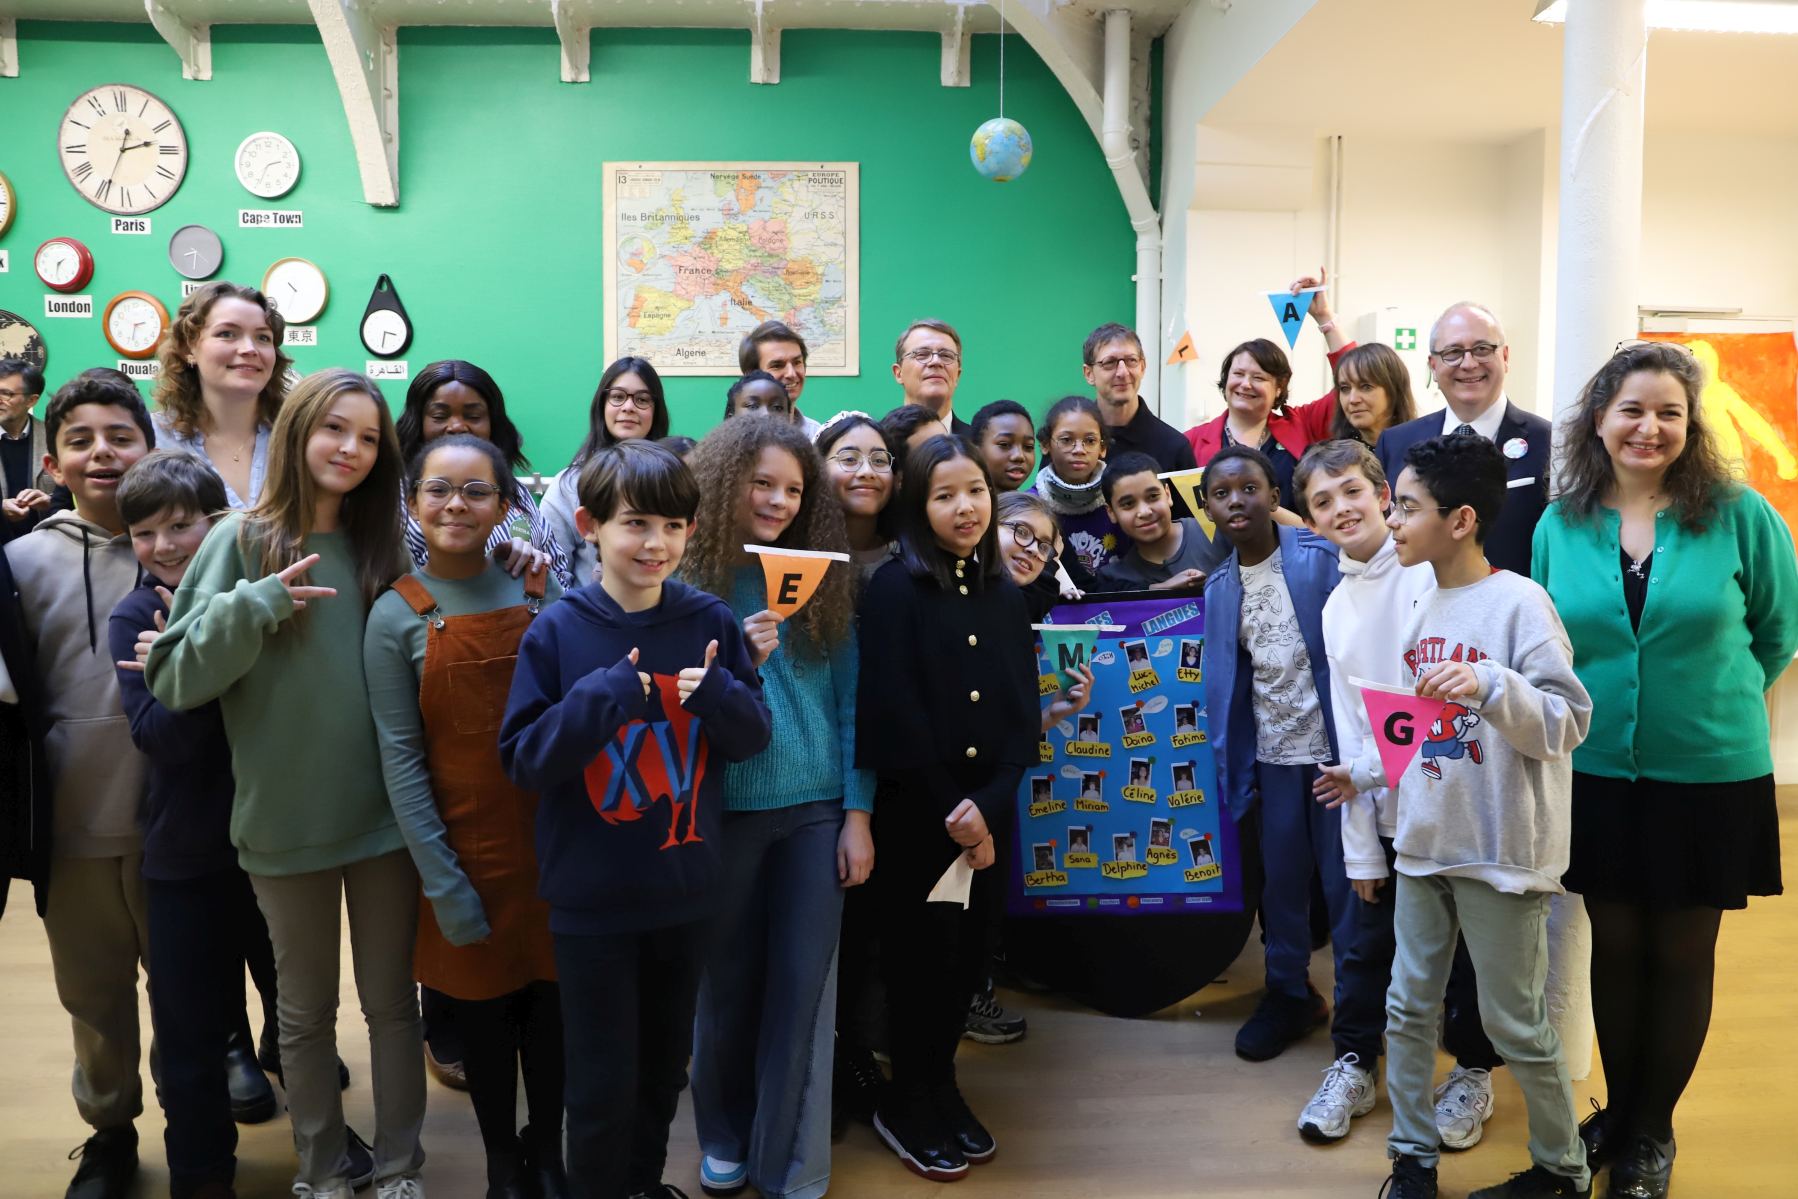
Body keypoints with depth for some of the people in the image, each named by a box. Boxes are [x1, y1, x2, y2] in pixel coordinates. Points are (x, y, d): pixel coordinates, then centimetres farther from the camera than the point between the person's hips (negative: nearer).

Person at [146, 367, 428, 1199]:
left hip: (384, 810, 2)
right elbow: (175, 678, -9)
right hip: (286, 817, -2)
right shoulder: (241, 542, -5)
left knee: (391, 1000, 12)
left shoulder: (385, 546, 3)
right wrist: (254, 605, -20)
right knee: (306, 1010, 15)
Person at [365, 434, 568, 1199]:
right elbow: (400, 759, -7)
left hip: (553, 842, 2)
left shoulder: (541, 592, 0)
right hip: (467, 848, -2)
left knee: (551, 998, 11)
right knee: (482, 1008, 12)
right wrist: (442, 883, -11)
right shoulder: (397, 617, -6)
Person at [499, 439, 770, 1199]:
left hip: (686, 888, 3)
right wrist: (601, 699, -25)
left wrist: (718, 695, -21)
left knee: (664, 1064, 22)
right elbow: (522, 760, -12)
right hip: (593, 896, -3)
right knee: (602, 1082, 8)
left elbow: (753, 738, -1)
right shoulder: (557, 631, -10)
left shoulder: (712, 622, -4)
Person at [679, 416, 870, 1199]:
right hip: (725, 810, -1)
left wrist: (858, 814, -1)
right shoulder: (688, 580, -3)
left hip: (816, 809, 1)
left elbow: (849, 702, 3)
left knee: (803, 989, 7)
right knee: (728, 983, 13)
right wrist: (733, 661, -22)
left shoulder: (824, 582, 3)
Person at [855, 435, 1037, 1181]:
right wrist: (947, 811, -13)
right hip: (912, 812, -5)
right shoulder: (895, 589, -10)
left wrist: (988, 807, -11)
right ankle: (906, 1105, 25)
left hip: (984, 812, 5)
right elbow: (891, 715, -15)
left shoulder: (1003, 595, 6)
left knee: (968, 955, 12)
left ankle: (941, 1090, 32)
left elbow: (1023, 712, 3)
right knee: (920, 957, 6)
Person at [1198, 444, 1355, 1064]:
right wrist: (1232, 768, 5)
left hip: (1336, 746, -4)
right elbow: (1225, 683, 8)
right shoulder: (1218, 587, 6)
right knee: (1280, 879, 14)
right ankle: (1289, 994, 32)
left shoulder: (1325, 557, -7)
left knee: (1346, 880, 5)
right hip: (1272, 755, 4)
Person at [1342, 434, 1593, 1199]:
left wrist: (1490, 686, -32)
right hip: (1425, 842, 7)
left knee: (1514, 1024, 7)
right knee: (1408, 1009, 13)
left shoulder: (1518, 602, -14)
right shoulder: (1424, 605, 8)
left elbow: (1567, 723, -18)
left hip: (1500, 850, -7)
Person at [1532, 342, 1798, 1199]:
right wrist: (1580, 706, 4)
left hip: (1710, 775, -2)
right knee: (1614, 947, 14)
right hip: (1596, 774, 2)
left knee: (1682, 955, 12)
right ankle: (1618, 1110, 34)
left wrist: (1716, 703, 3)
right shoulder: (1561, 523, -2)